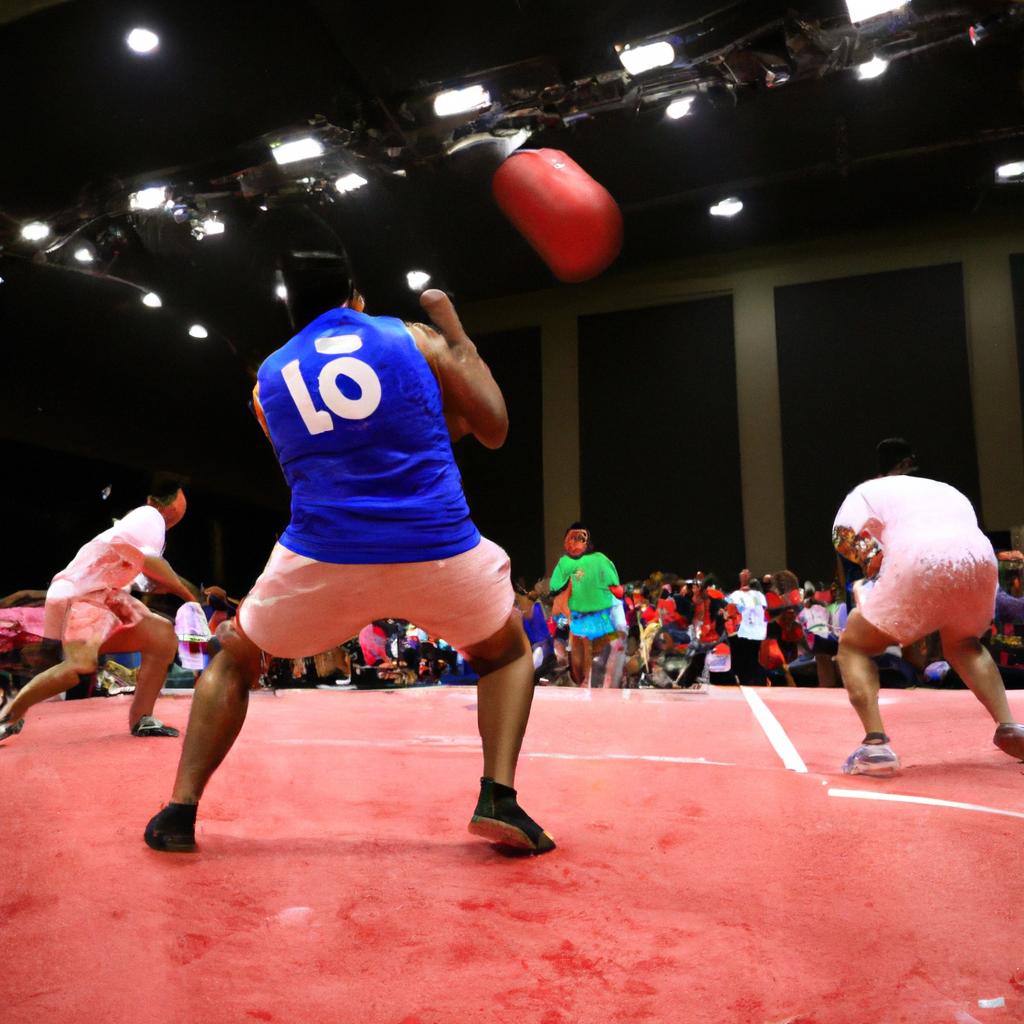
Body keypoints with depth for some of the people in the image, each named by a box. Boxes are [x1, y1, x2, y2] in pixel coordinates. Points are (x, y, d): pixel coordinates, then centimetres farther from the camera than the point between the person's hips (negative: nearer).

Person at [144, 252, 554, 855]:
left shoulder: (269, 380, 16)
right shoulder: (416, 338, 9)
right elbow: (494, 430, 14)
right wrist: (457, 333, 24)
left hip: (323, 558, 2)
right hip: (438, 551, -1)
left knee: (234, 660, 29)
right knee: (510, 652, 26)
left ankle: (181, 810, 21)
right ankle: (499, 798, 8)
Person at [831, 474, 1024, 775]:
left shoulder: (863, 493, 27)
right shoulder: (948, 491, 40)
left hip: (920, 564, -5)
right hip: (980, 558, 5)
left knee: (852, 646, 14)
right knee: (962, 644, 35)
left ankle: (876, 746, -1)